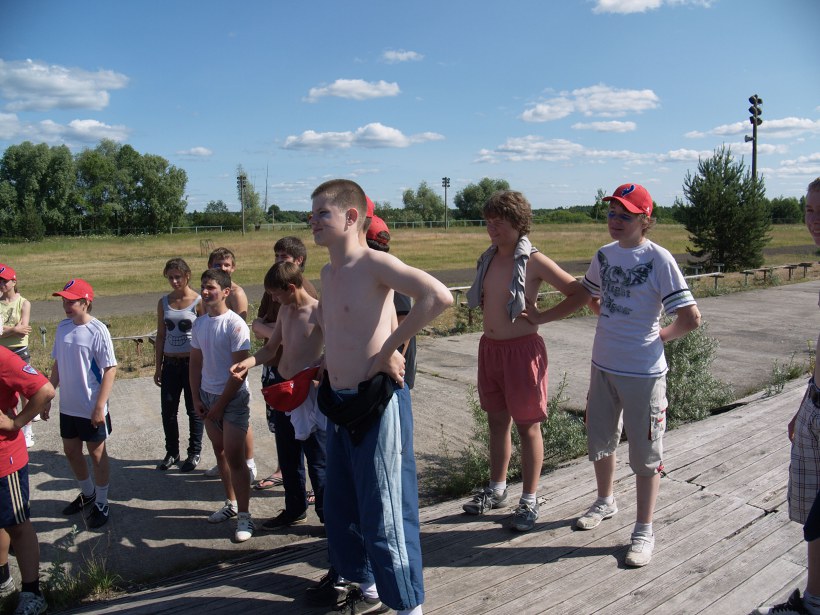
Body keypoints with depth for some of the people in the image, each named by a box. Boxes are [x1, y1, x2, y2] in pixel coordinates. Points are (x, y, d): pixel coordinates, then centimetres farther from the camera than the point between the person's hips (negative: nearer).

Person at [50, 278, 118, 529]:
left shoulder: (97, 331, -18)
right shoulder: (62, 327, 1)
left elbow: (110, 369, -17)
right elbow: (57, 364, 11)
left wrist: (100, 406, -18)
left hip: (91, 408, -7)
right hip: (67, 406, 7)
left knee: (97, 453, 8)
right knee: (71, 452, 19)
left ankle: (101, 503, 25)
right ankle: (87, 493, 41)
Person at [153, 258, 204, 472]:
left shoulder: (198, 302, -8)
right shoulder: (164, 302, 6)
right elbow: (161, 336, 10)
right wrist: (158, 368, 9)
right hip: (170, 364, 4)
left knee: (194, 410, 8)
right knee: (168, 411, 10)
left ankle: (194, 452, 24)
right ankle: (172, 452, 28)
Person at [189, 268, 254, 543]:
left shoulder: (235, 325, -16)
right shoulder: (199, 323, 5)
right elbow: (196, 363, 12)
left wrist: (221, 404, -13)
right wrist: (196, 398, 4)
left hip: (233, 397, -7)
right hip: (207, 396, 7)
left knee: (234, 457, -7)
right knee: (220, 452, 16)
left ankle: (244, 516, 2)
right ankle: (231, 503, 30)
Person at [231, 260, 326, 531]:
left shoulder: (318, 312, -18)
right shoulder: (285, 310, 7)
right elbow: (270, 349, 14)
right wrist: (248, 363, -3)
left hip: (308, 393, -8)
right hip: (282, 390, 8)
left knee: (318, 461, 3)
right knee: (288, 457, 19)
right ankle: (295, 510, 36)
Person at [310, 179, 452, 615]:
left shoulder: (374, 263, -14)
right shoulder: (328, 272, 10)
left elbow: (439, 296, -30)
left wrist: (388, 348, -23)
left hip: (377, 405, -9)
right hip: (338, 404, 9)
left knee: (384, 516, 2)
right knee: (342, 509, 19)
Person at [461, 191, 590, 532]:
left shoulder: (533, 261, -12)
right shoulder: (487, 258, 7)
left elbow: (581, 293, -12)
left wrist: (542, 317, -12)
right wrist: (490, 335, 11)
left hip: (522, 349, -6)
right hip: (489, 347, 6)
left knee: (527, 426, 5)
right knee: (497, 421, 17)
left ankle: (529, 500, 19)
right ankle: (496, 489, 33)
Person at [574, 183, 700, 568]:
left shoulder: (658, 259, -14)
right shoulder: (604, 255, 4)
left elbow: (690, 318, -16)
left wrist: (660, 336, -2)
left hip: (643, 371, -6)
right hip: (603, 364, 6)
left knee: (645, 453, 7)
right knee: (600, 441, 20)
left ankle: (643, 531, 21)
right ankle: (605, 502, 44)